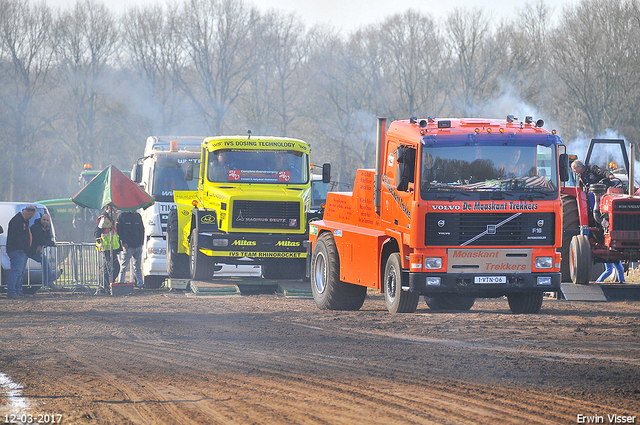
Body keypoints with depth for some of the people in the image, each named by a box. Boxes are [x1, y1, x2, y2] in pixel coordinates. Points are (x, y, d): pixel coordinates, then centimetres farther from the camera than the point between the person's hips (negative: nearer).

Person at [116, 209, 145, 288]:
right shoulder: (122, 215, -1)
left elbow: (142, 229, 19)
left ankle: (140, 283, 13)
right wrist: (123, 243, -12)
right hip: (127, 246, -5)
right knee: (124, 266, -3)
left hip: (138, 246, 5)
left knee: (138, 267, 9)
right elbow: (118, 230, -4)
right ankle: (120, 283, 0)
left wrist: (141, 242, 8)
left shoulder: (138, 216, 15)